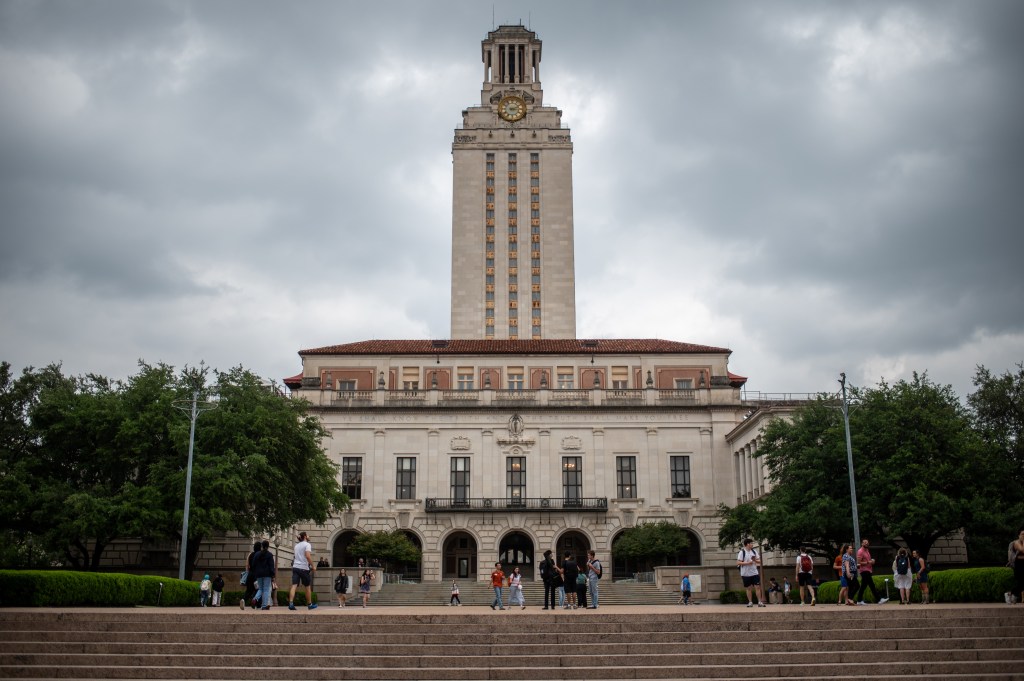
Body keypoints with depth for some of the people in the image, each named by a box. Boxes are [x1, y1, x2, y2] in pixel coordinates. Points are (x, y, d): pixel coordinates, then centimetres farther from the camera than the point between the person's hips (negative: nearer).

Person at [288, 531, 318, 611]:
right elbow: (308, 556, -17)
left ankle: (291, 603, -24)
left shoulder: (297, 545, 19)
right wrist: (313, 566, -13)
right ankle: (310, 604, 19)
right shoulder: (307, 544, -3)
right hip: (304, 568, -5)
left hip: (295, 567, 5)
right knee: (308, 586, 10)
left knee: (294, 585, -7)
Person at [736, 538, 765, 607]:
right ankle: (750, 602, 13)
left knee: (758, 586, -3)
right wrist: (747, 563, -21)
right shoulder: (742, 552, -8)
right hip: (746, 574, -4)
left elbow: (759, 561, 12)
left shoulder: (754, 552, 8)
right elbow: (738, 562, -13)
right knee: (749, 588, 4)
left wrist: (755, 560, -10)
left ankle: (760, 602, 1)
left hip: (755, 572, 4)